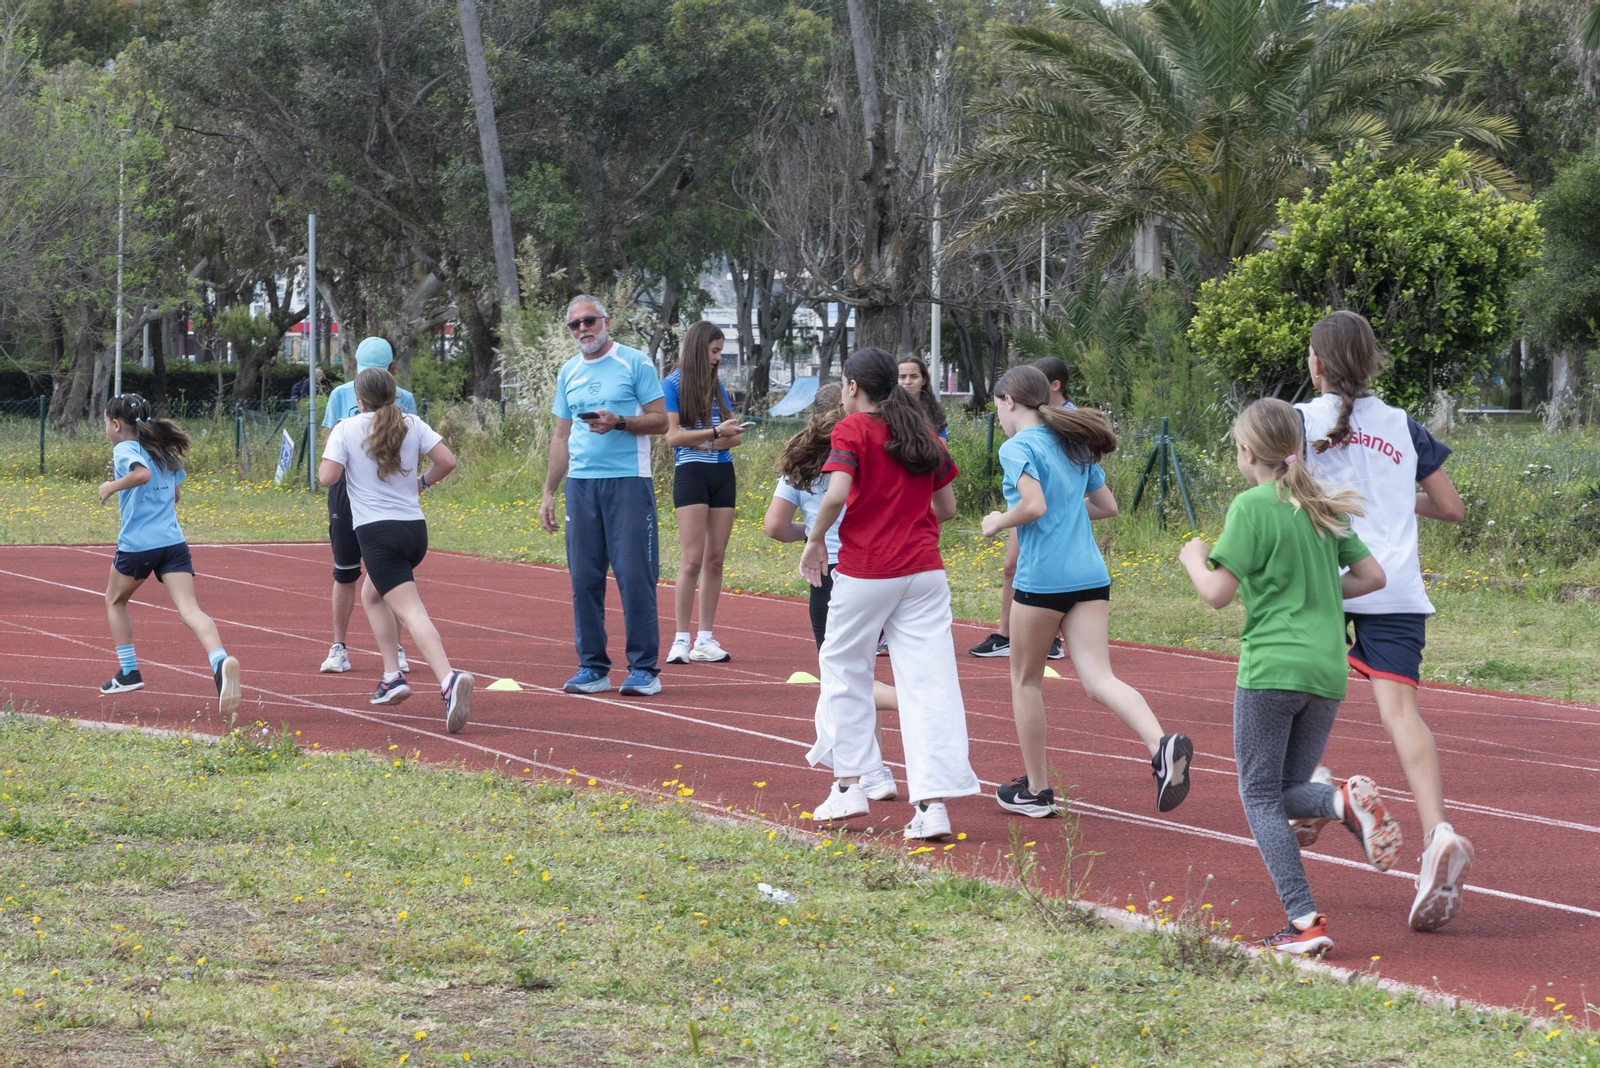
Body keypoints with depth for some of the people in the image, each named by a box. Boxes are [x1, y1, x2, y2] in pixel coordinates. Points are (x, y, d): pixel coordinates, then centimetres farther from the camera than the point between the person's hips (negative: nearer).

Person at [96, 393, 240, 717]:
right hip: (173, 543, 5)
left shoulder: (125, 449, -4)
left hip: (136, 544, -5)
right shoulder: (164, 452, 18)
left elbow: (142, 473, -26)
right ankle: (221, 661, -38)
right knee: (190, 609, -12)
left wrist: (112, 486, -12)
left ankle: (129, 672, 25)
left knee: (115, 601, 24)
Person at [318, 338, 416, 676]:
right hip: (347, 488, 1)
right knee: (345, 573, 5)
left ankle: (395, 648, 6)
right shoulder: (341, 395, 4)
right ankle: (338, 648, 13)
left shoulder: (403, 400, 3)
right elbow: (329, 441, 2)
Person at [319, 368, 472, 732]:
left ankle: (449, 680, -39)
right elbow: (447, 461, 0)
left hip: (377, 531, -6)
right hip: (415, 528, 6)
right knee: (371, 594, 28)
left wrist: (331, 452, 12)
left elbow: (327, 477, -9)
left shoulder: (346, 429, -2)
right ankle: (392, 677, 18)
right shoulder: (412, 424, 8)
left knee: (410, 610, -17)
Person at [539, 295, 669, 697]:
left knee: (634, 575, -7)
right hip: (580, 483, 5)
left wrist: (619, 422, -18)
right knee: (584, 578, 3)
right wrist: (548, 493, 15)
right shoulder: (569, 373, 15)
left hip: (628, 482, -5)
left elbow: (660, 421, -2)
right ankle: (593, 667, 10)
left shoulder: (635, 363, 0)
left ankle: (644, 669, -2)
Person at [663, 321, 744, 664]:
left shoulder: (717, 385, 15)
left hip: (722, 474, 6)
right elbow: (672, 435, -10)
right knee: (692, 560, -10)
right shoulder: (673, 384, -2)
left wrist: (711, 442, -8)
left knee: (715, 559, 4)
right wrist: (714, 433, -16)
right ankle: (681, 640, -7)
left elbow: (735, 435, 12)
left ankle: (705, 639, 8)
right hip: (691, 473, -6)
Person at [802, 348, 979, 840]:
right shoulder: (924, 434, 11)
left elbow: (837, 493, -18)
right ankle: (933, 802, -10)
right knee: (929, 682, -2)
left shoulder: (852, 430, -4)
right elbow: (947, 508, 14)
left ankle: (849, 784, 18)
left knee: (845, 669, 17)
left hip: (865, 572, -4)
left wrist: (815, 539, -3)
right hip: (925, 570, 4)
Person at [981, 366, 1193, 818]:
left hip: (1042, 577, -6)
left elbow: (1034, 505, -20)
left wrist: (998, 522, -3)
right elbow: (1107, 505, 21)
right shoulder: (1075, 445, 17)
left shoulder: (1017, 448, -7)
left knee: (1026, 680, 12)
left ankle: (1036, 789, 18)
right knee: (1098, 679, -4)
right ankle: (1162, 745, -30)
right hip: (1090, 574, 6)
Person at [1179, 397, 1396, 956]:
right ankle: (1344, 799, -17)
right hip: (1328, 669, 6)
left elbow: (1217, 592, -11)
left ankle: (1305, 922, -7)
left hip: (1271, 666, -6)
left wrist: (1194, 557, 9)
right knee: (1288, 791, 17)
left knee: (1260, 798, 3)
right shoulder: (1323, 507, 12)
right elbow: (1372, 576, 12)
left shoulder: (1253, 506, -8)